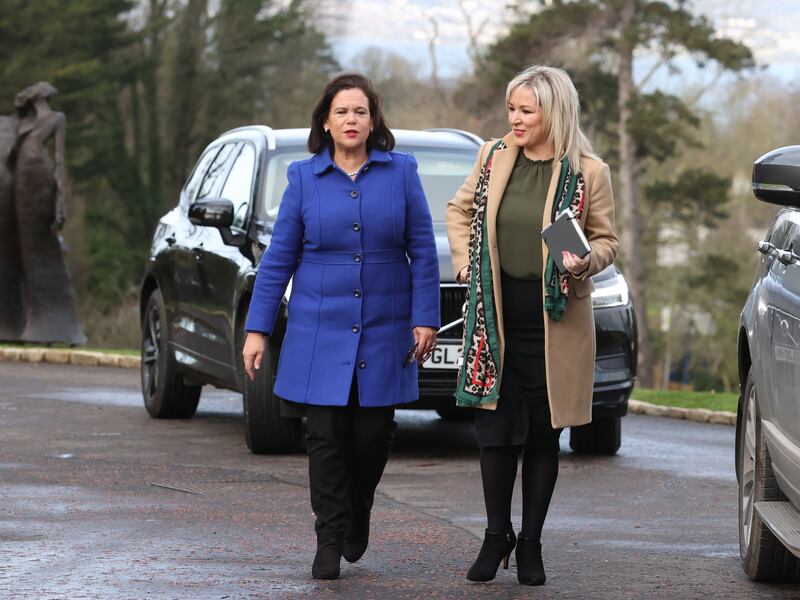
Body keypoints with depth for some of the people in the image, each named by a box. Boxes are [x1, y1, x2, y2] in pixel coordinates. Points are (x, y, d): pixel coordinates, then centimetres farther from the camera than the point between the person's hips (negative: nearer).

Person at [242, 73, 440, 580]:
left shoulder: (401, 172, 2)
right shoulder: (304, 178, 2)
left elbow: (423, 251, 2)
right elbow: (279, 257, 4)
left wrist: (425, 319, -5)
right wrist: (257, 329, 0)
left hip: (383, 329, 0)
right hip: (320, 329, 0)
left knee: (373, 435, 2)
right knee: (327, 436, -4)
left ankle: (357, 515, 29)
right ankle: (330, 542, 4)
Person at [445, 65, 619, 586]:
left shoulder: (588, 172, -5)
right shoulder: (494, 157, 5)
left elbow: (607, 239, 3)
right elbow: (460, 210, 20)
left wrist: (585, 263, -18)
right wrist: (466, 261, 6)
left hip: (555, 318, -2)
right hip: (496, 313, 2)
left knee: (543, 435, 5)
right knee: (496, 428, 2)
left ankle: (531, 543, 16)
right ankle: (496, 534, 16)